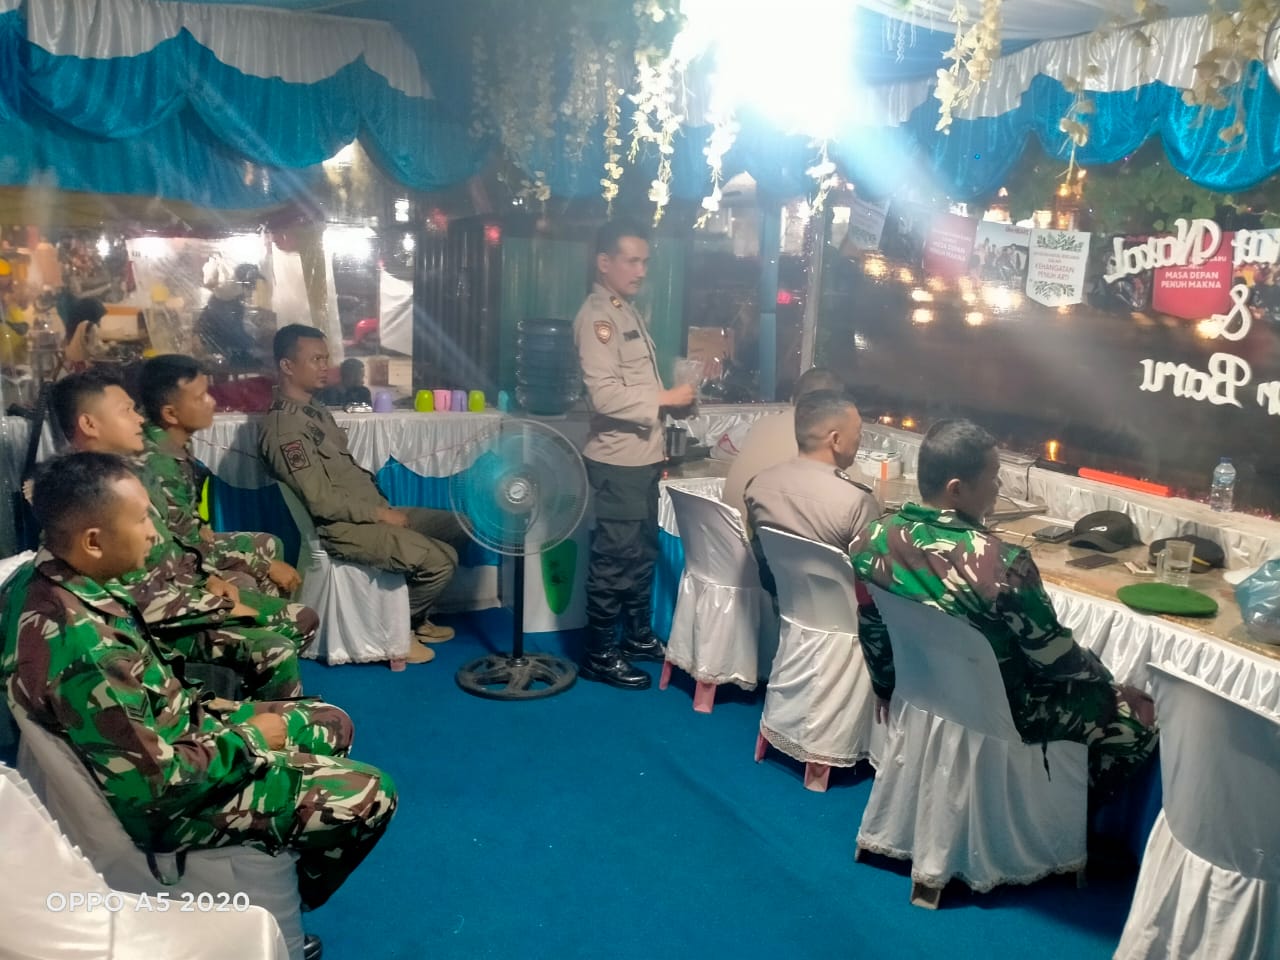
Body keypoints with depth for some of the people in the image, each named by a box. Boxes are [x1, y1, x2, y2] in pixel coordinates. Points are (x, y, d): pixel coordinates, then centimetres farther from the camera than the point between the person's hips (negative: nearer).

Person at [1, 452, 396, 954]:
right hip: (164, 803, -9)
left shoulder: (45, 579, -8)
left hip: (166, 735, 9)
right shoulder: (83, 653, -37)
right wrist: (249, 738, -15)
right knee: (372, 796, -7)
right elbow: (156, 783, -29)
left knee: (332, 725, 16)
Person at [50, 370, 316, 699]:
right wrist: (223, 607, -18)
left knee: (303, 620, 5)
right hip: (157, 622, -9)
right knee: (275, 652, -23)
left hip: (189, 589, 9)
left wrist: (207, 577, 4)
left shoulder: (130, 467, 6)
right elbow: (134, 599, -25)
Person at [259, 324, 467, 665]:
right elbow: (320, 501, -22)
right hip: (343, 527, -10)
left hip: (370, 512, 10)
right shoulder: (284, 428, -17)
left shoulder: (314, 410, 15)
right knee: (441, 560, -22)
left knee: (458, 527, 9)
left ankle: (415, 618, 18)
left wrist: (385, 507, 7)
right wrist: (380, 514, -14)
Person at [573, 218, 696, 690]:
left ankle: (638, 635, 33)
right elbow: (605, 395, -24)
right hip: (617, 459, -9)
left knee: (643, 551, 18)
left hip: (643, 454, 9)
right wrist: (666, 399, -17)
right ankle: (599, 655, 12)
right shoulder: (596, 317, -15)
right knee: (615, 557, 0)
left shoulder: (628, 311, 14)